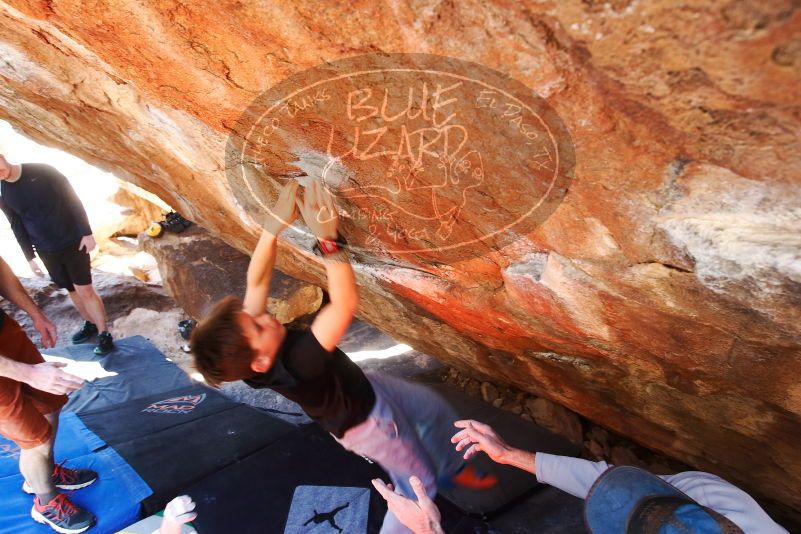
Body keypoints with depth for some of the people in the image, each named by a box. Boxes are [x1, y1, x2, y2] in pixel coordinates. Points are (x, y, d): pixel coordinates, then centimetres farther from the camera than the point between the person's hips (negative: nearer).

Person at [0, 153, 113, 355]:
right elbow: (18, 228, 9)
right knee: (71, 290, 9)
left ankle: (104, 333, 2)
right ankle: (90, 324, 28)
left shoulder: (41, 171, -9)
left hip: (73, 240, -4)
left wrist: (87, 232, -13)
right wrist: (30, 257, 8)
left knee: (85, 289, -6)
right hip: (46, 250, 4)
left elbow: (73, 199, -8)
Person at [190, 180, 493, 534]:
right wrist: (327, 237, -54)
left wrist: (275, 223, -28)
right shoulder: (293, 365, -45)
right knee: (418, 485, 15)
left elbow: (256, 282, -19)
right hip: (365, 421, -7)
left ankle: (452, 470, 49)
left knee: (433, 408, 23)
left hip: (362, 387, 7)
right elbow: (345, 304, -54)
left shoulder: (253, 355, -25)